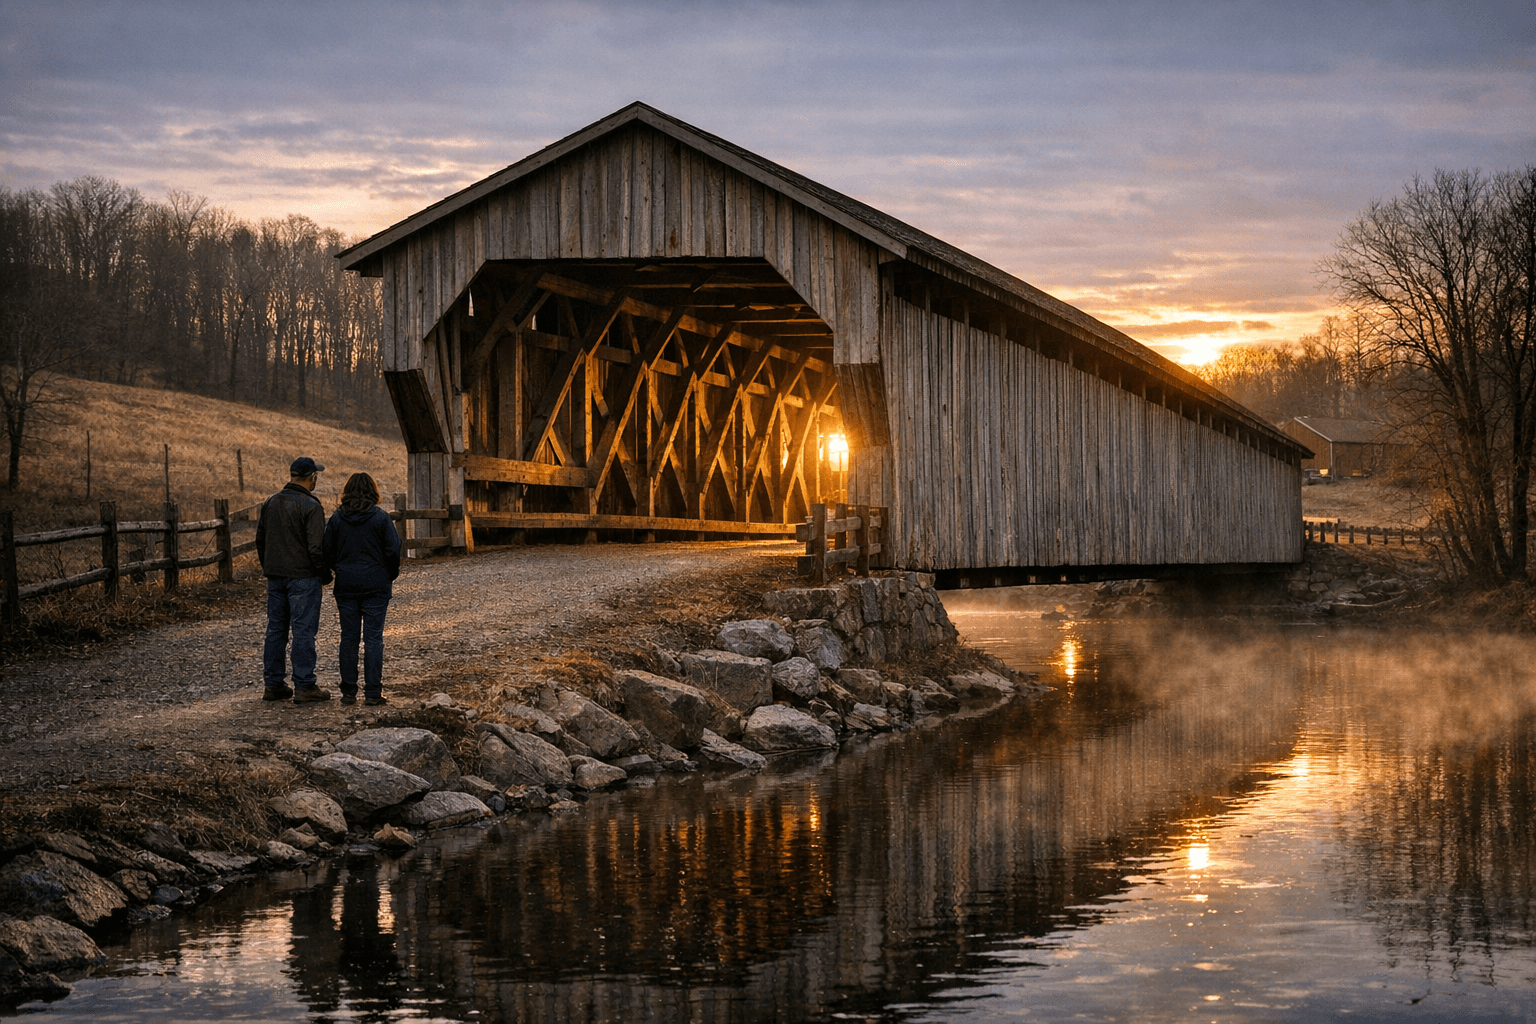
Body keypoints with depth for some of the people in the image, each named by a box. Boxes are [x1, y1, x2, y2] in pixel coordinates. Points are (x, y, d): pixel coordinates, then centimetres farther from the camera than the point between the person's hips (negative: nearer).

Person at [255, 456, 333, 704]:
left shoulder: (270, 503, 10)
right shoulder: (311, 506, -14)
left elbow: (260, 539, 16)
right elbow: (316, 546, -17)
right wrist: (324, 574, -5)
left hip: (275, 577, 7)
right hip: (302, 576, -7)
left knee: (275, 629, 12)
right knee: (303, 630, -4)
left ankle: (273, 684, 16)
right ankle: (304, 687, -4)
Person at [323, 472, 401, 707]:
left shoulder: (337, 519, 1)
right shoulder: (381, 518, -6)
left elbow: (327, 553, 3)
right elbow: (393, 550, -8)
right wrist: (391, 575, 7)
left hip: (346, 586, 2)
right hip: (375, 584, -2)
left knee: (348, 638, 8)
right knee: (373, 638, 0)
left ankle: (349, 692, 9)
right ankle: (373, 693, -3)